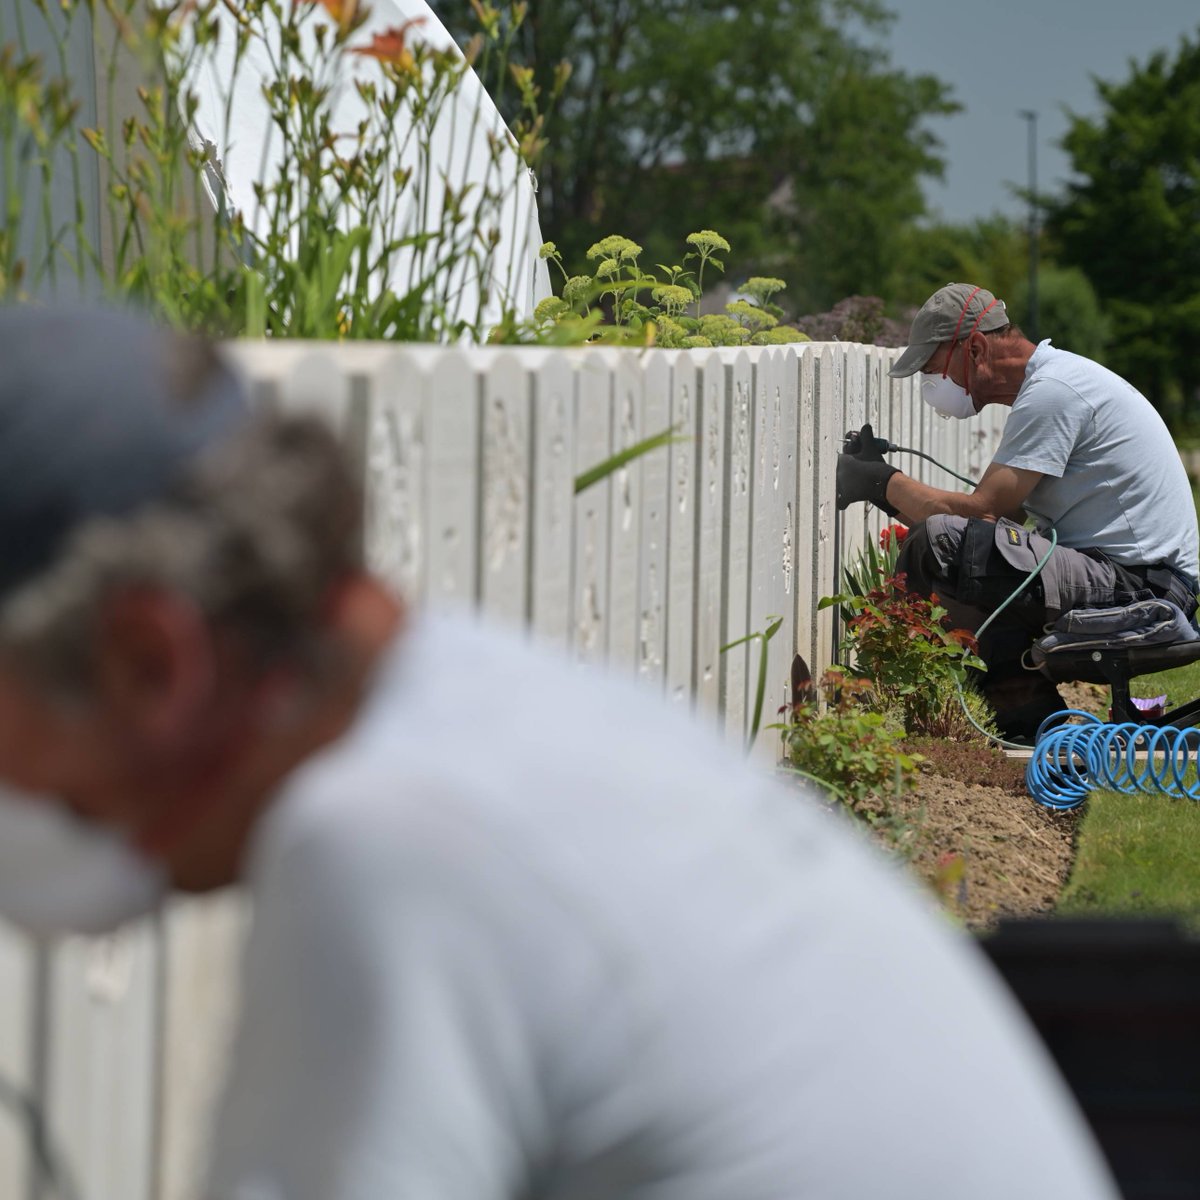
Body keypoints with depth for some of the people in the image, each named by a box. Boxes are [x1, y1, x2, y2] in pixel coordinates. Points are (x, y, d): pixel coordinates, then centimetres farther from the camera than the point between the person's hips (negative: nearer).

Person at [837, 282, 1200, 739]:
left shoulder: (1051, 392, -13)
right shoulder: (1055, 380, 19)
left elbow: (981, 511, -18)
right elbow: (1003, 514, 19)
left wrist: (883, 482, -4)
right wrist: (883, 479, 14)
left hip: (1137, 589, -11)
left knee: (939, 545, -25)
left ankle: (1029, 716, -12)